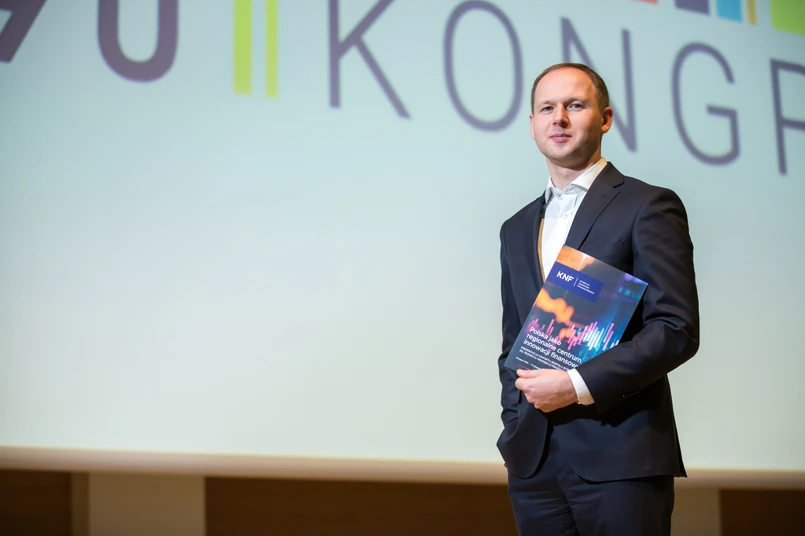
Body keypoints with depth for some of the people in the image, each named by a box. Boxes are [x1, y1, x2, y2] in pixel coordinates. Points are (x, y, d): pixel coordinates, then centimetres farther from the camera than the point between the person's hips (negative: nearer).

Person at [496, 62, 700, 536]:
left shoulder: (649, 207, -1)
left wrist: (578, 385, -15)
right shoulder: (518, 229, 18)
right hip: (534, 460, 5)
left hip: (621, 458, -5)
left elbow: (678, 330, -9)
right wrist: (514, 429, 9)